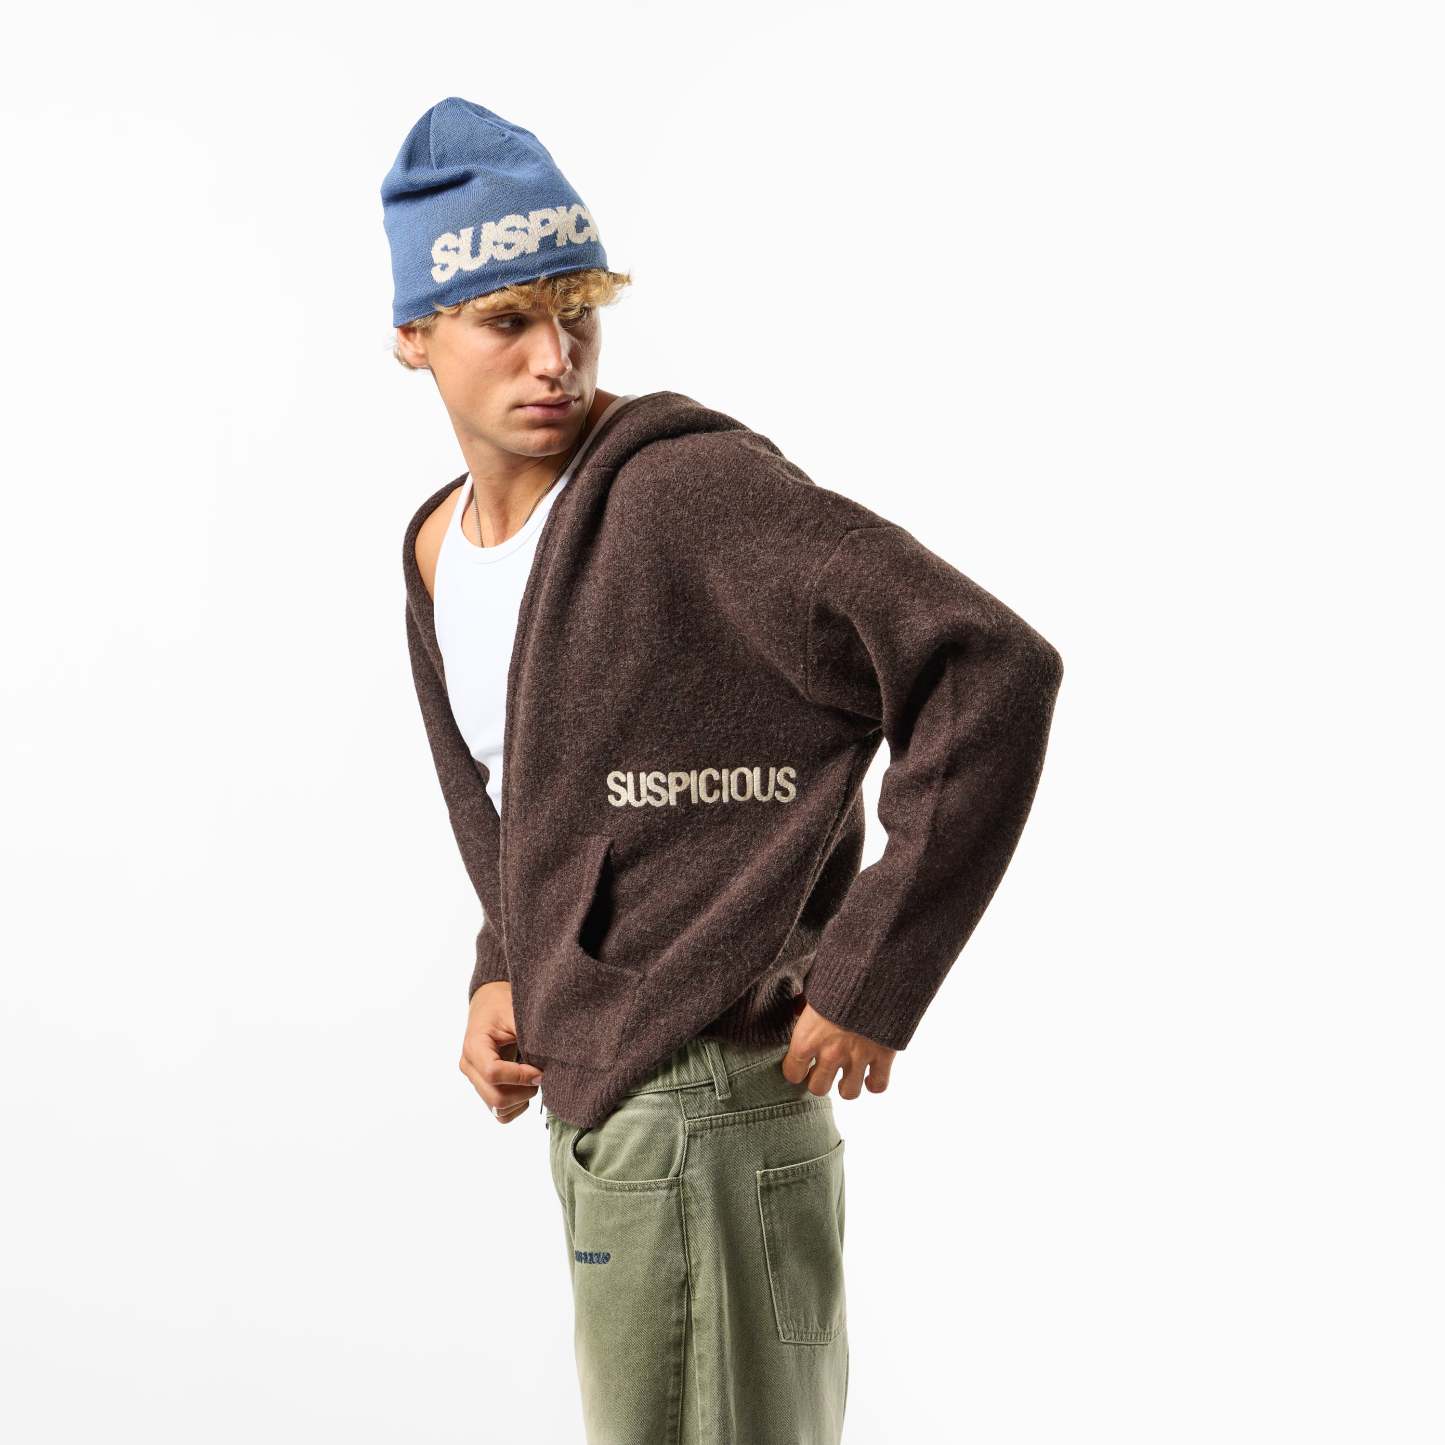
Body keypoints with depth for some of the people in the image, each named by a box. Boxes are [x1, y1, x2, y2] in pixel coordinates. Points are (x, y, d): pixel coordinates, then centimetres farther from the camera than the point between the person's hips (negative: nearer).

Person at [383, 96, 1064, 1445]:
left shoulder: (690, 484, -17)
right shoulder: (439, 554, 10)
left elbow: (994, 671, -24)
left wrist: (867, 984, -21)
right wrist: (502, 979, 8)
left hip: (703, 1116, -8)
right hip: (602, 1109, 9)